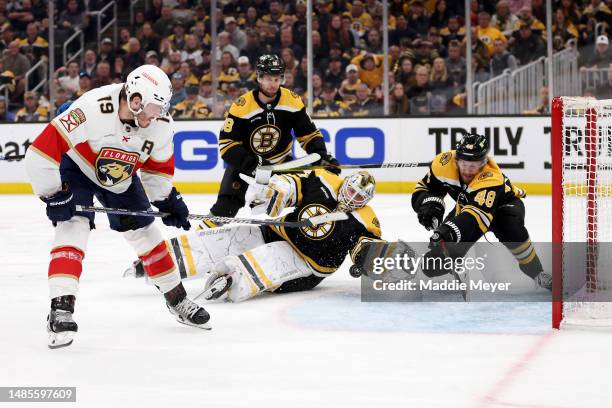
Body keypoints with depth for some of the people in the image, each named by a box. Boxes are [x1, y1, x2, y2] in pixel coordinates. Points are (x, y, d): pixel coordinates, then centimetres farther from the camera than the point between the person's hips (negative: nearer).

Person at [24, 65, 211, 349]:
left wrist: (167, 200, -1)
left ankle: (177, 299, 26)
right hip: (75, 168, -5)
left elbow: (157, 167, 3)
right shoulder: (94, 109, -38)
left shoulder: (161, 124, -19)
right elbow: (41, 151, -35)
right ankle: (61, 310, -26)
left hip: (121, 179, 5)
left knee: (144, 231, 9)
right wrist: (53, 195, -30)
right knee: (73, 227, -23)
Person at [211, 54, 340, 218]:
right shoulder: (242, 106, -22)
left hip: (281, 161, 3)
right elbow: (226, 143, -20)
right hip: (244, 162, -3)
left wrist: (322, 156, -18)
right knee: (224, 208, -15)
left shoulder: (292, 100, -12)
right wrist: (251, 164, -31)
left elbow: (308, 134, -3)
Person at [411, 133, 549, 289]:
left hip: (503, 203, -4)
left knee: (511, 229, -38)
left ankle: (538, 275, -20)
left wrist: (450, 230, -68)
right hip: (465, 204, 4)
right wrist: (429, 205, -37)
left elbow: (479, 213, -55)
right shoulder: (444, 163, -28)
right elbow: (424, 188, -14)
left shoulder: (491, 178, -43)